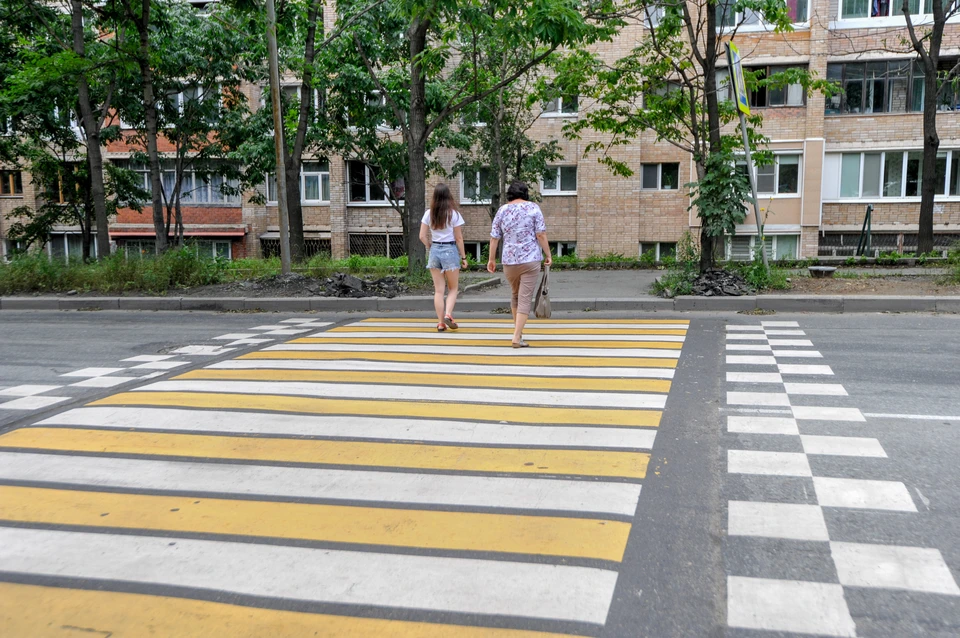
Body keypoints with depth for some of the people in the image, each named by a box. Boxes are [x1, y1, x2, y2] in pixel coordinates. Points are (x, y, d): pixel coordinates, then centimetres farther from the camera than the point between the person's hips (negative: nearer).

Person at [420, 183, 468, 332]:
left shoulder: (428, 214, 1)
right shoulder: (454, 214, -7)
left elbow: (422, 236, 0)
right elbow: (458, 238, -5)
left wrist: (430, 247, 14)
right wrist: (463, 257, 3)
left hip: (434, 251, 3)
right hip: (450, 251, -3)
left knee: (438, 290, 8)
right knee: (453, 288, 10)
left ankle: (440, 323, 8)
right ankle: (448, 314, -11)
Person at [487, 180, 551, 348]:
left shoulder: (502, 210, 5)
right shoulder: (533, 208, -2)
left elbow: (494, 237, 4)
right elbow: (541, 235, -8)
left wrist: (492, 259, 12)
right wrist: (548, 254, 0)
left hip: (509, 260, 3)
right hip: (530, 259, -3)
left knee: (515, 295, 23)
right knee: (525, 299, -2)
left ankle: (518, 331, 31)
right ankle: (517, 337, -8)